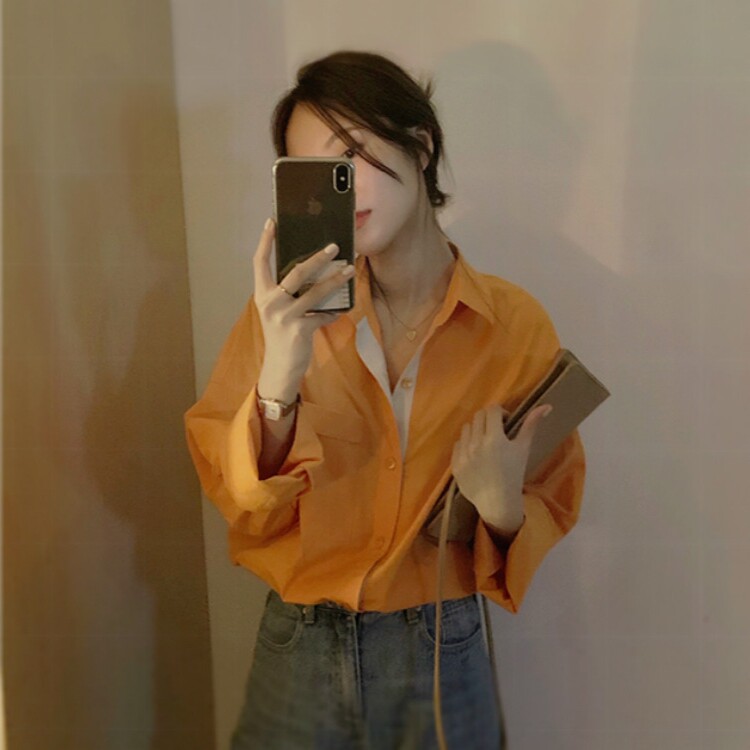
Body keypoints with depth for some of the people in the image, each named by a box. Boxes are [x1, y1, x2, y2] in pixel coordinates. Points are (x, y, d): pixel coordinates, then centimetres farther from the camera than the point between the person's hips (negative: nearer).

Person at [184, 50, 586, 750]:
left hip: (442, 659, 0)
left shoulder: (514, 323, -10)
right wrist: (278, 381, -29)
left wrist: (503, 508, -22)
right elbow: (234, 497, -12)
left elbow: (550, 506, -1)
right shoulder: (287, 307, -8)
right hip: (298, 657, 1)